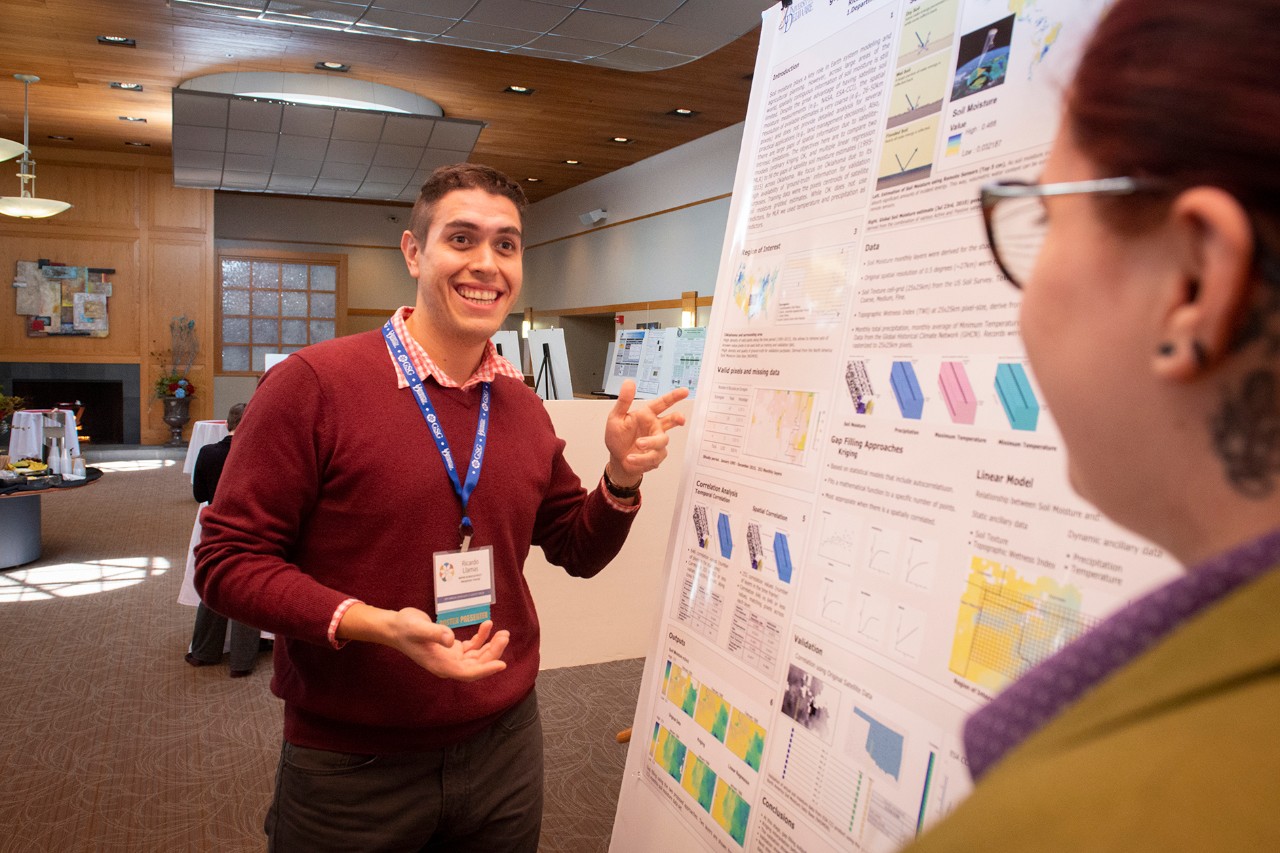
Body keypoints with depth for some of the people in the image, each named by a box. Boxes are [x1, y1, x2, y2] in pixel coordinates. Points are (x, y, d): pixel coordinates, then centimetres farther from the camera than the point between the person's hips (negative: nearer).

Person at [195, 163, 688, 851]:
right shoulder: (312, 383, -14)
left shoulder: (523, 406, 2)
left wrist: (622, 476, -9)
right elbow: (228, 561, -12)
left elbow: (579, 551, 11)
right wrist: (376, 625, -26)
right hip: (348, 768, -4)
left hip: (505, 745, 5)